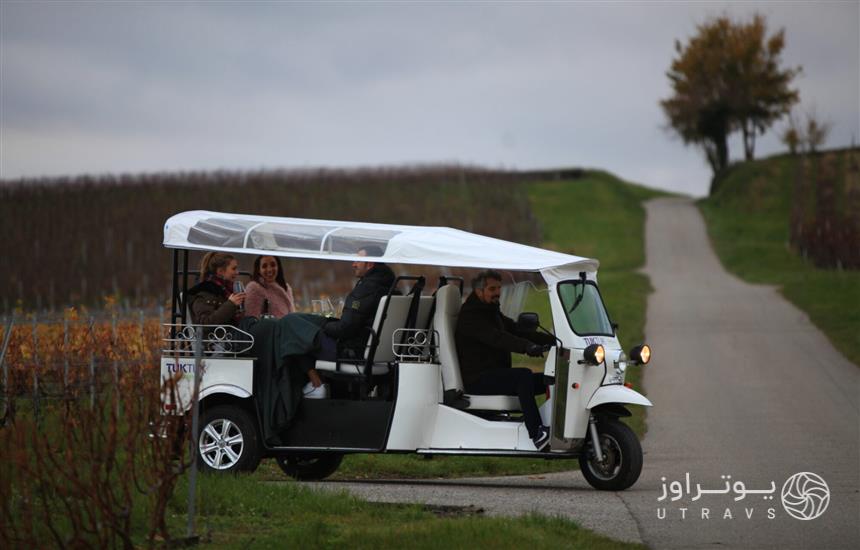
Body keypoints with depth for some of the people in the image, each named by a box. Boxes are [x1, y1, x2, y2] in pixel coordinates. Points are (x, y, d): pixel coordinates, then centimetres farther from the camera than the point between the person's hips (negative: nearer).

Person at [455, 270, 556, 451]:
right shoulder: (469, 315, -11)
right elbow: (496, 338, -28)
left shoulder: (493, 312, 21)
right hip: (478, 380, -10)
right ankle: (537, 434, -40)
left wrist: (553, 340, 2)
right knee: (524, 375, -32)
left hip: (496, 376, 10)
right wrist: (528, 347, -43)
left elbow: (517, 332, 16)